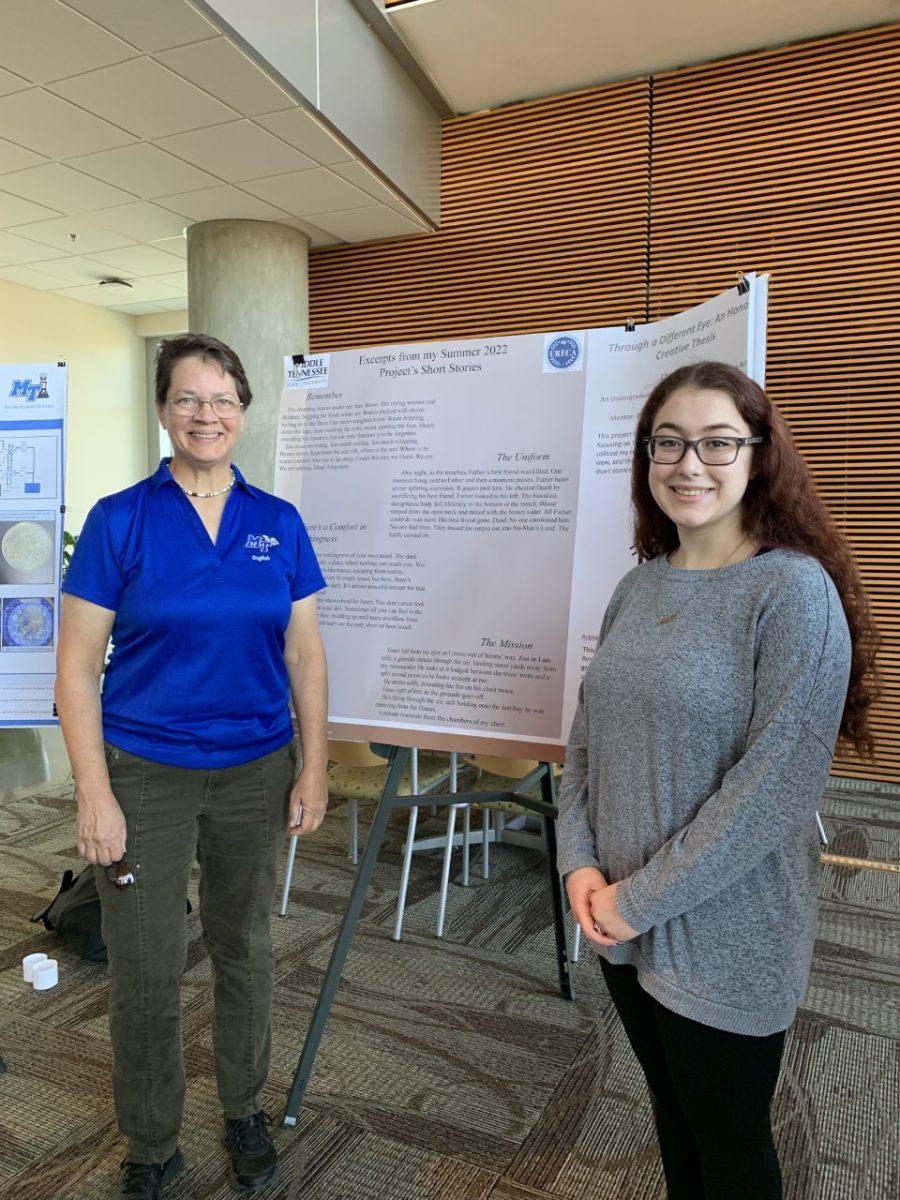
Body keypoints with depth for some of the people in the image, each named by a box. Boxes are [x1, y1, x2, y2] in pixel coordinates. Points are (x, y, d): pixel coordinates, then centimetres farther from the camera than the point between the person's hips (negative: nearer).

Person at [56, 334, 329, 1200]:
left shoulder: (279, 524, 0)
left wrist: (314, 769, 0)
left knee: (243, 949, 18)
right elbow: (77, 668, -6)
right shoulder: (119, 521, -7)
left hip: (256, 772, 2)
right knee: (144, 974, 11)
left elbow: (304, 655, 3)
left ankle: (244, 1110, 43)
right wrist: (94, 797, -11)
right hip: (143, 773, -2)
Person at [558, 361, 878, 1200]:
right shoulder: (639, 585, 3)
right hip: (621, 925, 5)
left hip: (724, 938, -5)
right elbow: (587, 732, 6)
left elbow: (778, 784, -21)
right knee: (671, 1110, 26)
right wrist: (579, 863, -6)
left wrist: (643, 898, -17)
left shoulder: (794, 591, -16)